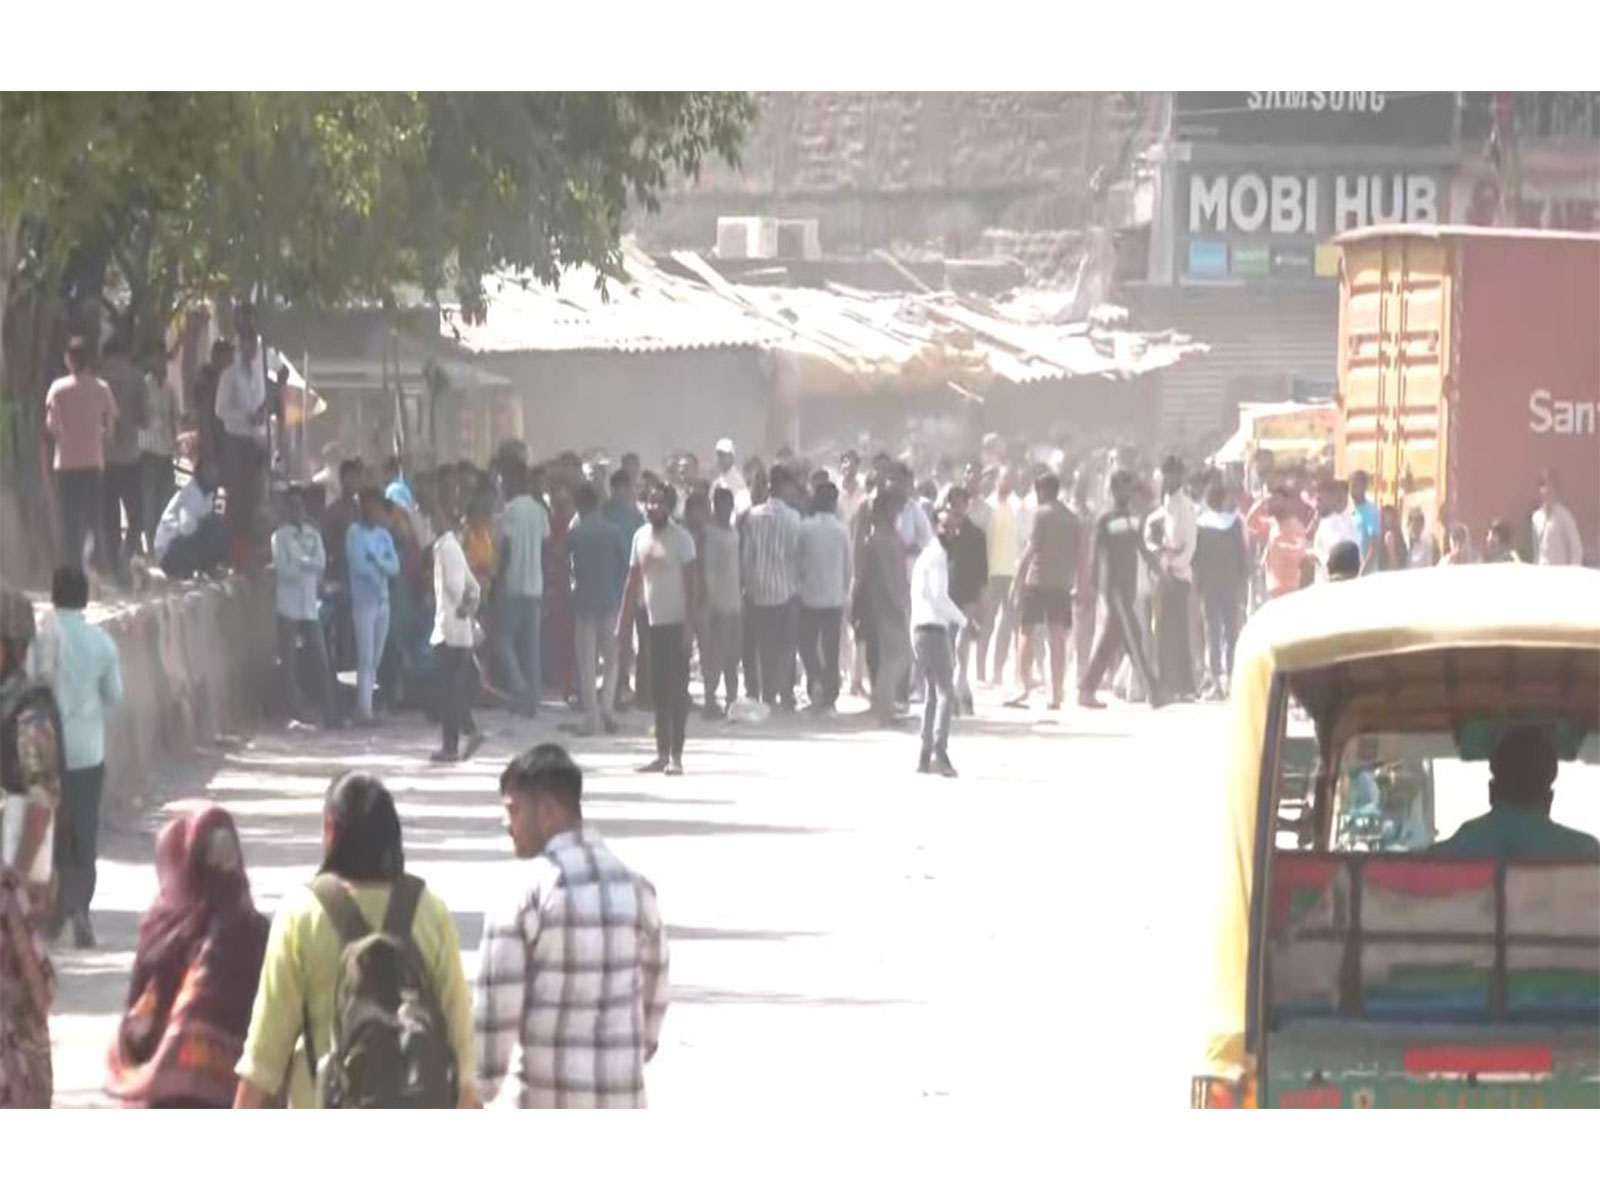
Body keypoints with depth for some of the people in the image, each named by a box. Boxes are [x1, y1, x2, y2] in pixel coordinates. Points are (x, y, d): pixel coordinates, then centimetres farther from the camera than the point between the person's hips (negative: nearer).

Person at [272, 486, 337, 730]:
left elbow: (321, 563, -1)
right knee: (290, 663, -4)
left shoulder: (313, 534, 12)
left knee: (320, 659, -1)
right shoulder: (280, 536, 1)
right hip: (289, 607, -3)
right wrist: (309, 565, -4)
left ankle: (328, 715, 0)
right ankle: (294, 716, -1)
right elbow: (284, 568, -9)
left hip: (310, 606, 3)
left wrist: (299, 562, -12)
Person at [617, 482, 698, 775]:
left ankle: (676, 755, -3)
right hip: (654, 622, 6)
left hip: (677, 622, -6)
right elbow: (633, 582, 14)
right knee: (659, 690, 8)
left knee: (677, 689, -5)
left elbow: (690, 583, -11)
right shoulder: (641, 536, 10)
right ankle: (662, 753, 12)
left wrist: (690, 622, -18)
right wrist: (623, 620, 10)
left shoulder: (680, 538, -8)